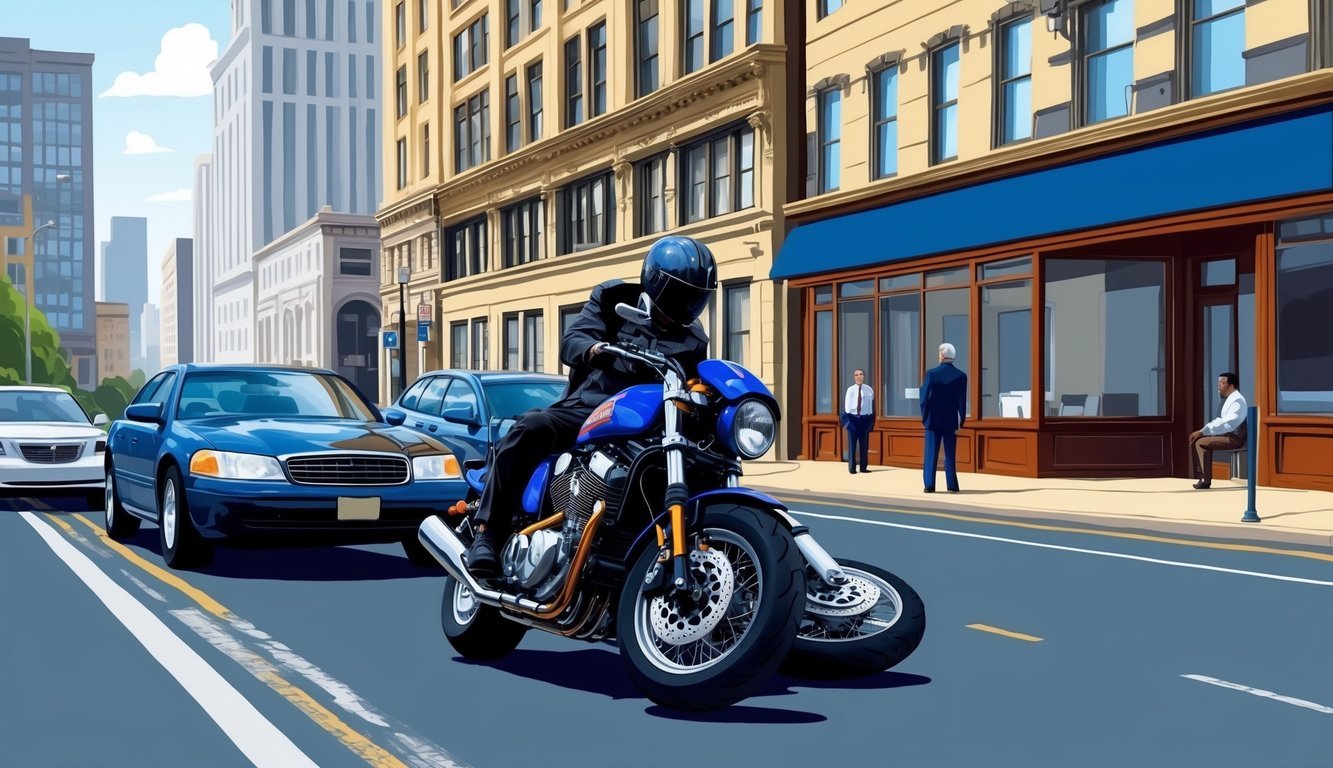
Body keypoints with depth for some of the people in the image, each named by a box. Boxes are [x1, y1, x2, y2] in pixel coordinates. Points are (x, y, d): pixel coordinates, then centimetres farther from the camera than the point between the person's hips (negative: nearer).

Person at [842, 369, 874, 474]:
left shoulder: (869, 390, 1)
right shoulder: (850, 390, -5)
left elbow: (872, 407, 7)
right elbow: (846, 407, -4)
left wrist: (871, 422, 3)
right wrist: (847, 421, -11)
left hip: (864, 419, 2)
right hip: (852, 418, -2)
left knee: (864, 444, 7)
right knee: (852, 444, 1)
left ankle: (863, 467, 14)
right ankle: (852, 467, 6)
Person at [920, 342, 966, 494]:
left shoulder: (932, 373, -9)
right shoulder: (961, 376, -4)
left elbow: (924, 398, -9)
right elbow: (962, 401, -1)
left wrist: (924, 417, 3)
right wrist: (961, 422, 8)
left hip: (934, 420, -1)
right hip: (951, 421, 2)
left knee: (931, 454, 3)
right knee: (950, 455, 8)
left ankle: (929, 485, -2)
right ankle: (952, 486, 5)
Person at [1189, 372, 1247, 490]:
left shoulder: (1237, 401, -17)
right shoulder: (1228, 399, 15)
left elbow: (1227, 424, -28)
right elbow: (1221, 420, 19)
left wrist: (1205, 431, -27)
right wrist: (1203, 430, 5)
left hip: (1235, 438, -10)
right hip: (1227, 434, 10)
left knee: (1201, 442, -20)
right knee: (1194, 438, 2)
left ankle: (1206, 480, -14)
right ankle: (1200, 475, 0)